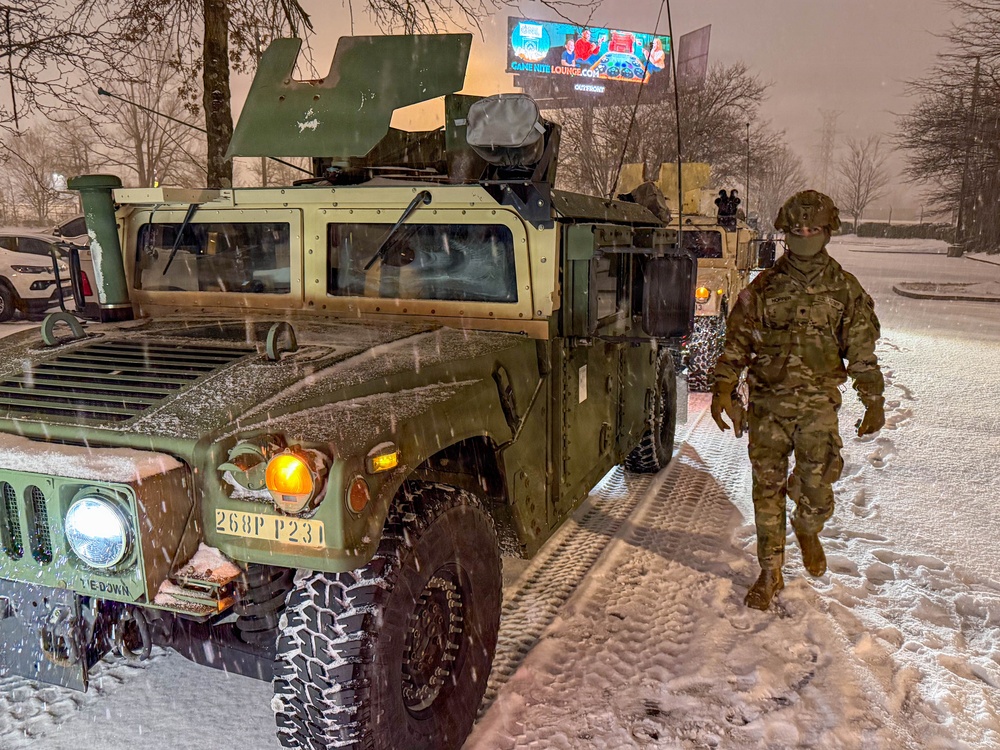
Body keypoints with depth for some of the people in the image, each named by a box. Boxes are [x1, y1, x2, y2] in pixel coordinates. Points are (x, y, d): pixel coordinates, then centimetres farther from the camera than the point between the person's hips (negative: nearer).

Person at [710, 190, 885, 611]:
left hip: (818, 405, -1)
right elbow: (737, 343, 6)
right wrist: (723, 390, -4)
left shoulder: (845, 290, 4)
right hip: (767, 403, 1)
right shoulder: (763, 288, 5)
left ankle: (807, 531, 33)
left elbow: (862, 352, 7)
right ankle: (770, 574, 18)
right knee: (767, 489, 3)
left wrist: (874, 402, 2)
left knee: (816, 490, -5)